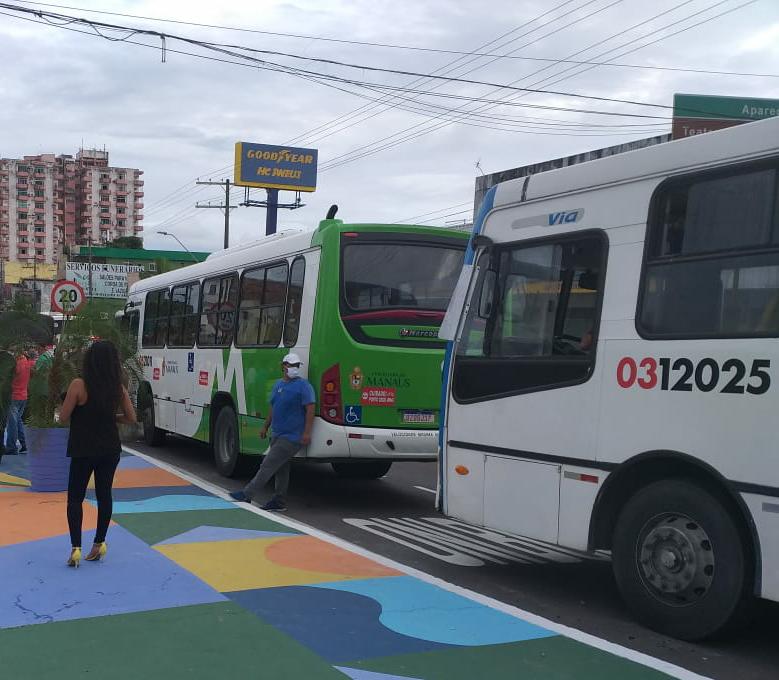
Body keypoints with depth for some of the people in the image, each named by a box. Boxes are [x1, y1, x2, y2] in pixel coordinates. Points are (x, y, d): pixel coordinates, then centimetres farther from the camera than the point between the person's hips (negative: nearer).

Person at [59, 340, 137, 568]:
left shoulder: (79, 385, -15)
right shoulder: (118, 388, -3)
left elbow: (63, 418, -11)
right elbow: (131, 418, 5)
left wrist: (80, 415, 9)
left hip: (83, 450, -3)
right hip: (110, 449, 4)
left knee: (75, 497, 6)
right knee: (104, 494, 13)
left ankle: (75, 548, -3)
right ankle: (99, 543, 20)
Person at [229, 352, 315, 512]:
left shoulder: (303, 385, -11)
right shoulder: (278, 384, 13)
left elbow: (310, 409, -16)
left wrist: (307, 433, -22)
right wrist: (265, 427, 23)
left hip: (291, 437, -8)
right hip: (277, 434, 8)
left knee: (268, 465, -8)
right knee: (280, 469, 13)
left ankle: (247, 495, -3)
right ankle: (279, 502, 20)